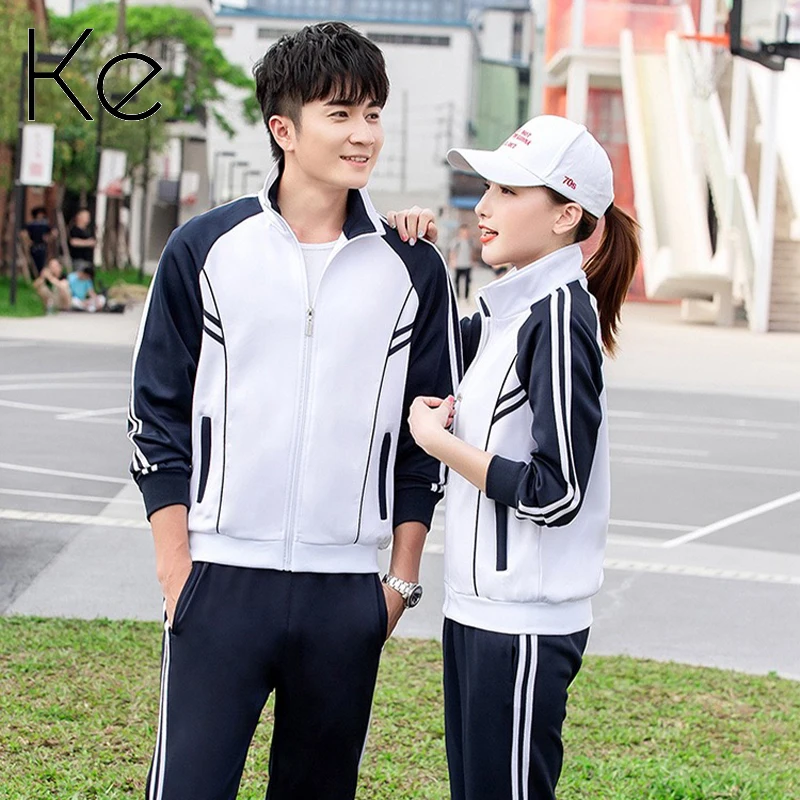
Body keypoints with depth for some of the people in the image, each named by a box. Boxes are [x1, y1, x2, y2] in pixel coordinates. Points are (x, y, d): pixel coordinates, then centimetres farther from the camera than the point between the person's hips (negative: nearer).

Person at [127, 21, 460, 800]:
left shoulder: (411, 270, 6)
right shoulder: (205, 249, 1)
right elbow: (158, 416, 3)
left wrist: (405, 575, 7)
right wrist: (175, 567, -2)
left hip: (347, 588, 2)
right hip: (222, 579, -2)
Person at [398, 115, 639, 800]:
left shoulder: (560, 315, -16)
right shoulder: (508, 308, 10)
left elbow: (556, 492, -21)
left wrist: (437, 439, -11)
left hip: (523, 626, -9)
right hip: (479, 610, 9)